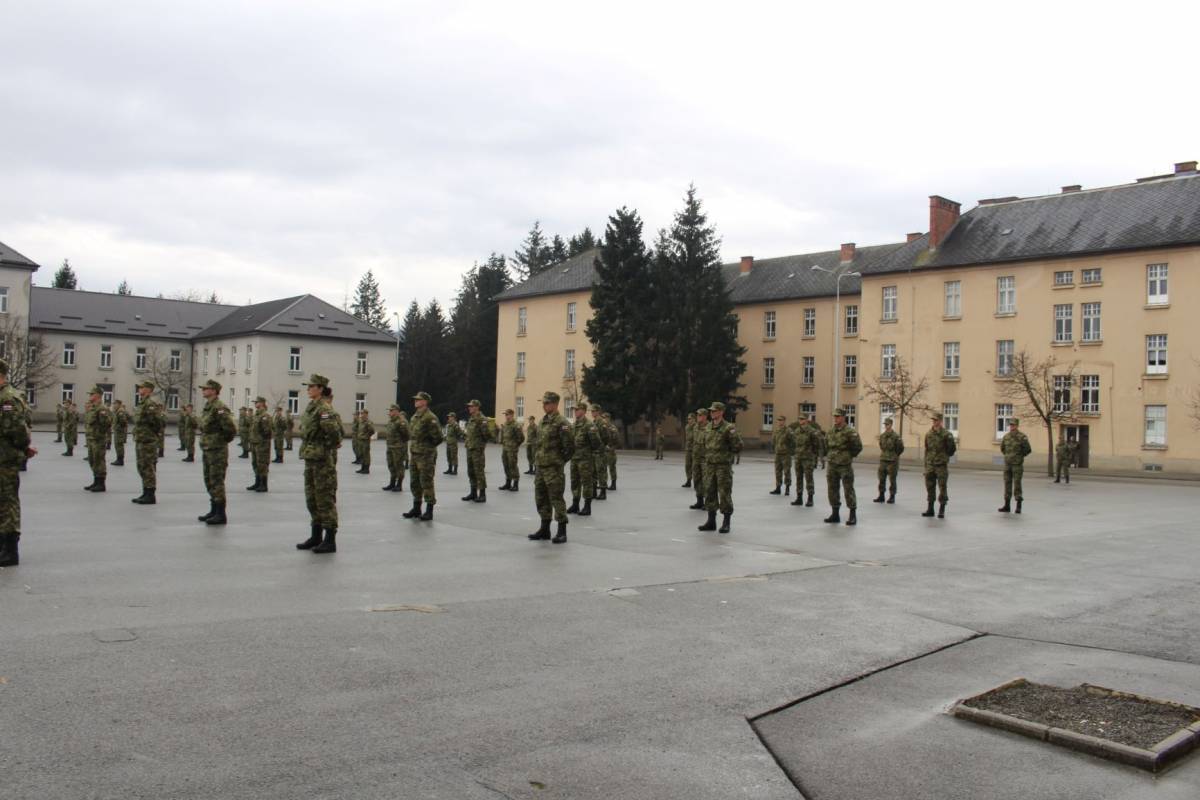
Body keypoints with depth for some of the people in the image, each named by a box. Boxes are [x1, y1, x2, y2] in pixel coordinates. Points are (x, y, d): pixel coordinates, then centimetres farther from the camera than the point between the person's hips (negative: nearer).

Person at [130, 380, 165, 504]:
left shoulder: (151, 403, -16)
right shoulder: (141, 403, 16)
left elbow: (161, 418, -23)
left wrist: (155, 431, -12)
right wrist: (137, 435, 18)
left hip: (148, 441, -11)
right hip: (139, 440, 11)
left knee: (148, 468, -7)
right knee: (142, 468, 14)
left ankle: (150, 495, -3)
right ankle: (146, 494, 21)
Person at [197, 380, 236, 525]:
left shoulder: (219, 408, -18)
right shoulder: (206, 407, 14)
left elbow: (231, 428, -25)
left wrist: (224, 439, -10)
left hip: (217, 451, -10)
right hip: (206, 450, 10)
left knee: (217, 482, -7)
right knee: (209, 482, 16)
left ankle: (220, 515, -2)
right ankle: (214, 511, 25)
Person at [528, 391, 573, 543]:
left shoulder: (561, 423, -14)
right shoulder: (543, 421, 13)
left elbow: (570, 446, -16)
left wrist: (561, 461, -7)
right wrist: (540, 458, 15)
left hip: (554, 468, -9)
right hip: (541, 467, 9)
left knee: (556, 499, -5)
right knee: (541, 498, 13)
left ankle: (562, 532, 2)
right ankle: (544, 529, 24)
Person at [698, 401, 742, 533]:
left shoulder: (728, 428, -10)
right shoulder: (708, 427, 10)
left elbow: (738, 446, -8)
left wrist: (727, 455, 0)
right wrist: (707, 456, 12)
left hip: (723, 466, -6)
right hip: (709, 465, 7)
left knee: (725, 494, -3)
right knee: (709, 493, 8)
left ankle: (726, 523, 4)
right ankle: (711, 522, 17)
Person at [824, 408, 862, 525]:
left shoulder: (850, 432, -10)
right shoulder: (830, 431, 9)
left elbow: (858, 447, -6)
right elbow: (826, 446, 23)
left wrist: (848, 456, -1)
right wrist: (828, 456, 13)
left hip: (845, 466, -6)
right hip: (831, 465, 6)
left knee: (848, 490, -3)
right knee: (832, 489, 9)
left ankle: (853, 516, 3)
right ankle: (835, 514, 19)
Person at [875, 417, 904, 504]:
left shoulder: (895, 436, -10)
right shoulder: (882, 436, 8)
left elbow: (901, 448, -5)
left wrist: (894, 455, 0)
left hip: (892, 461, -6)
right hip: (883, 460, 6)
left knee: (892, 480, 1)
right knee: (881, 479, 6)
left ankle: (892, 497, 8)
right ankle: (881, 496, 12)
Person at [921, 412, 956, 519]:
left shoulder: (946, 434, -6)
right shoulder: (928, 434, 9)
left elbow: (951, 450, -5)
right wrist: (926, 465, 14)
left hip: (941, 465, -5)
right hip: (930, 465, 5)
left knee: (942, 488, -1)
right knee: (930, 488, 8)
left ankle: (942, 510, 7)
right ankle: (930, 509, 17)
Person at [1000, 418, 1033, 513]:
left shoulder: (1022, 437, -10)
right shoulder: (1006, 436, 7)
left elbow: (1028, 450, -7)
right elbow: (1002, 448, 23)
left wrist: (1019, 456, 4)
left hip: (1018, 464, -5)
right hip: (1007, 464, 5)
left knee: (1017, 484, -6)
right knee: (1007, 484, 6)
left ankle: (1019, 507, 1)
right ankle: (1007, 506, 12)